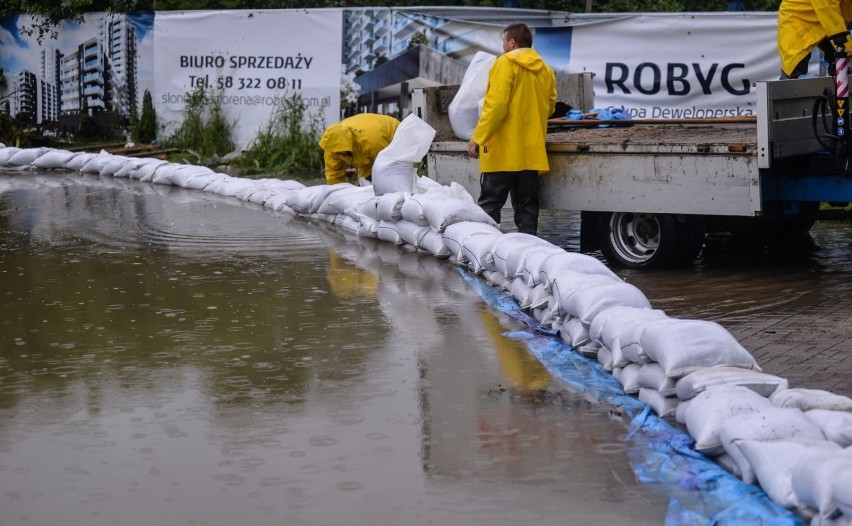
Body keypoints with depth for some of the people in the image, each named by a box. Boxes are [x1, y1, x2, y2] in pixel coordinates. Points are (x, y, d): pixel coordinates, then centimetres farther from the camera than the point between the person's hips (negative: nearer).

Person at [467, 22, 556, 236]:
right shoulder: (545, 70, 12)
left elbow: (496, 104, -16)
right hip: (531, 150, 6)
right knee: (527, 204, 8)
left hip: (504, 149, -6)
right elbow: (550, 106, 15)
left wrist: (478, 138, -14)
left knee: (490, 203, -3)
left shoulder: (505, 63, -8)